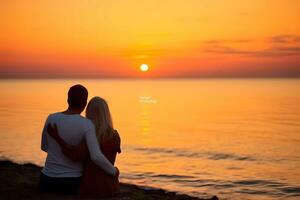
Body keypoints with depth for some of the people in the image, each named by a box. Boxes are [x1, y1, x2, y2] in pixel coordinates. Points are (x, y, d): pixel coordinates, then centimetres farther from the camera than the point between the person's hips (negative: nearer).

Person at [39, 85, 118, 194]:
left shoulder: (51, 119, -4)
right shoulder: (86, 124, -16)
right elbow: (96, 157, -27)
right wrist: (113, 171, -8)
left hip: (49, 179, 3)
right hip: (72, 181, -2)